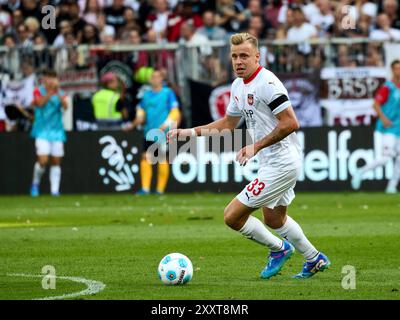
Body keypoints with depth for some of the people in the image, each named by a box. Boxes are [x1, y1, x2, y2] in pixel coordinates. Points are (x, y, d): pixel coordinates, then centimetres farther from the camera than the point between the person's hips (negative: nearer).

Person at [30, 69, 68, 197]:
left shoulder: (60, 93, 7)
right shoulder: (38, 91, 0)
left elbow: (65, 106, -11)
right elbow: (40, 103, -19)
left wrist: (58, 93, -26)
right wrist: (51, 91, -29)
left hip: (57, 131, 3)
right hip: (42, 131, -3)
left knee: (56, 161, 2)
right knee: (43, 160, -14)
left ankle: (55, 190, 7)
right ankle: (35, 184, 9)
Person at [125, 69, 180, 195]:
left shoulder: (168, 93, -2)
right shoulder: (147, 94, 14)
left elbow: (174, 112, -7)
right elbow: (141, 112, 20)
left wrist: (166, 125, -18)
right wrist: (135, 123, 4)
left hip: (162, 133, -5)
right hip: (149, 132, 5)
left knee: (162, 160, -1)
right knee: (145, 158, -3)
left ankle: (160, 189, 6)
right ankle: (145, 188, -2)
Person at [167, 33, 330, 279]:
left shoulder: (267, 83, -21)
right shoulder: (238, 86, 9)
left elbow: (291, 123, -25)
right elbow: (229, 122, 22)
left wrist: (257, 146, -23)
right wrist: (192, 132, 13)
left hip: (280, 165, -10)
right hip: (272, 163, 10)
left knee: (232, 216, -7)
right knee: (274, 219, 27)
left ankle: (278, 249, 15)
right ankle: (315, 259, 42)